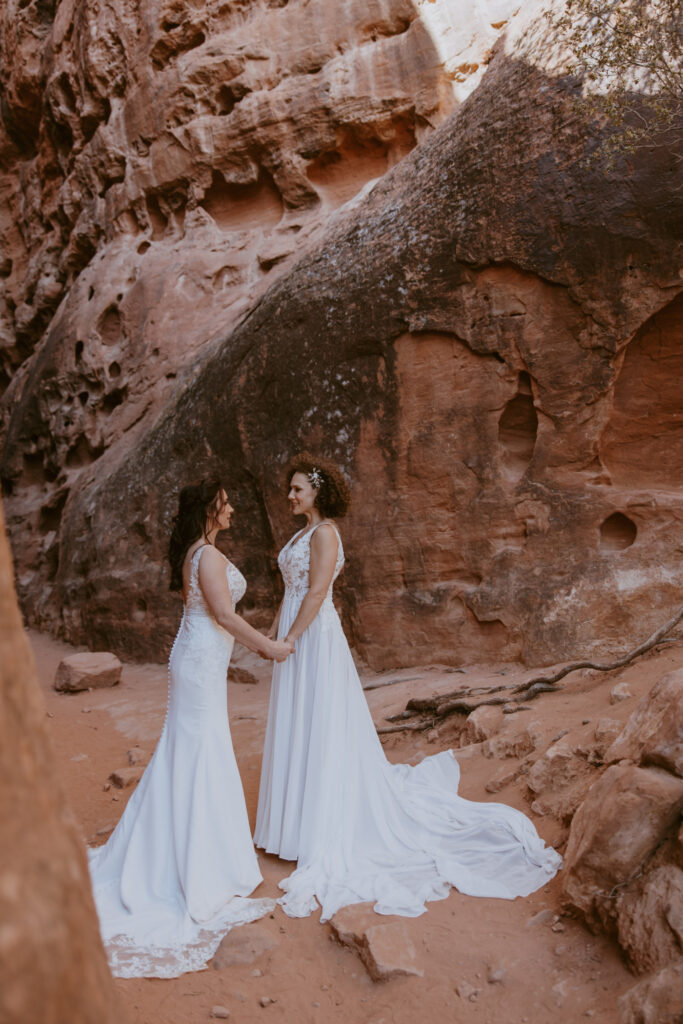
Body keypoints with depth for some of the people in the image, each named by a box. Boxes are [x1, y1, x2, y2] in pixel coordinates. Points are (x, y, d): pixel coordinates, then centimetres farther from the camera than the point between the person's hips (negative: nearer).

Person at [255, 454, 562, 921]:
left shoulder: (324, 533, -15)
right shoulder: (304, 533, 14)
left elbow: (316, 593, -21)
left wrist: (289, 639, -20)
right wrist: (272, 632, 13)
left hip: (315, 638, -10)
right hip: (296, 636, 10)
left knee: (321, 729, -2)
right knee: (297, 730, 16)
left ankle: (324, 836, 9)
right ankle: (302, 816, 31)